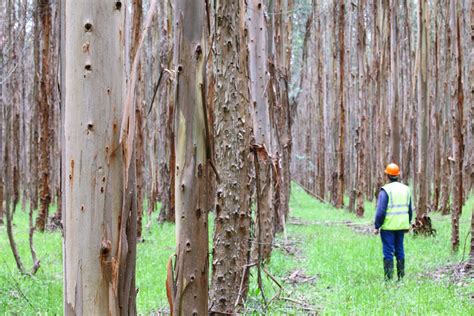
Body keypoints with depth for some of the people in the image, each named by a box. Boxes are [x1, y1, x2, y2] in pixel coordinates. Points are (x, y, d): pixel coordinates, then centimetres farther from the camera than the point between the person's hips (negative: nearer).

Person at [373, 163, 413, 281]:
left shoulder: (386, 190, -11)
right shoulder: (406, 189, 8)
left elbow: (380, 211, -15)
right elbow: (410, 210, 14)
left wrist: (376, 226, -8)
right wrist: (408, 224, 24)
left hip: (388, 227, -6)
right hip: (401, 226, 6)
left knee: (388, 252, -2)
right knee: (400, 251, 13)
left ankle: (388, 278, -3)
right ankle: (401, 277, 16)